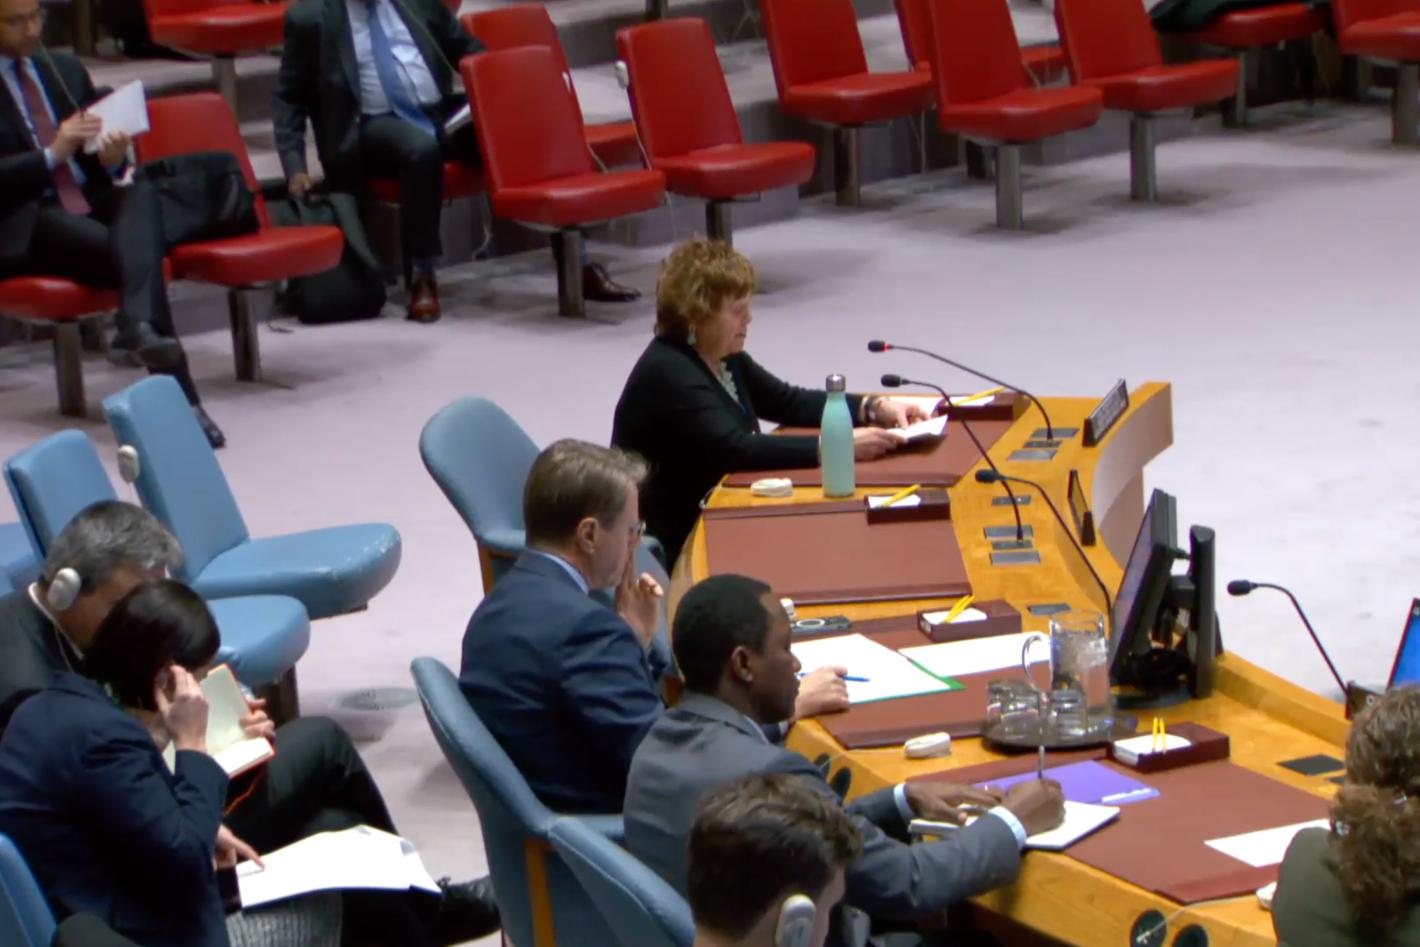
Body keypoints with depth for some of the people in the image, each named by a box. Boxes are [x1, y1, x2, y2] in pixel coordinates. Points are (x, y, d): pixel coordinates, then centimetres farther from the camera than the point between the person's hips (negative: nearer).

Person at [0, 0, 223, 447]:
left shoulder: (66, 70, 18)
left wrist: (112, 158, -7)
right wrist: (52, 153, -20)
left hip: (89, 202, 5)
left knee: (140, 193, -31)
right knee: (131, 253, -30)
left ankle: (137, 328, -52)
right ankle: (181, 397, -37)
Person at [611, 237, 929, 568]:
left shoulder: (723, 356, 9)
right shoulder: (667, 374, -20)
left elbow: (787, 402, 17)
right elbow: (737, 451, -29)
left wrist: (876, 408, 3)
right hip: (675, 548, -9)